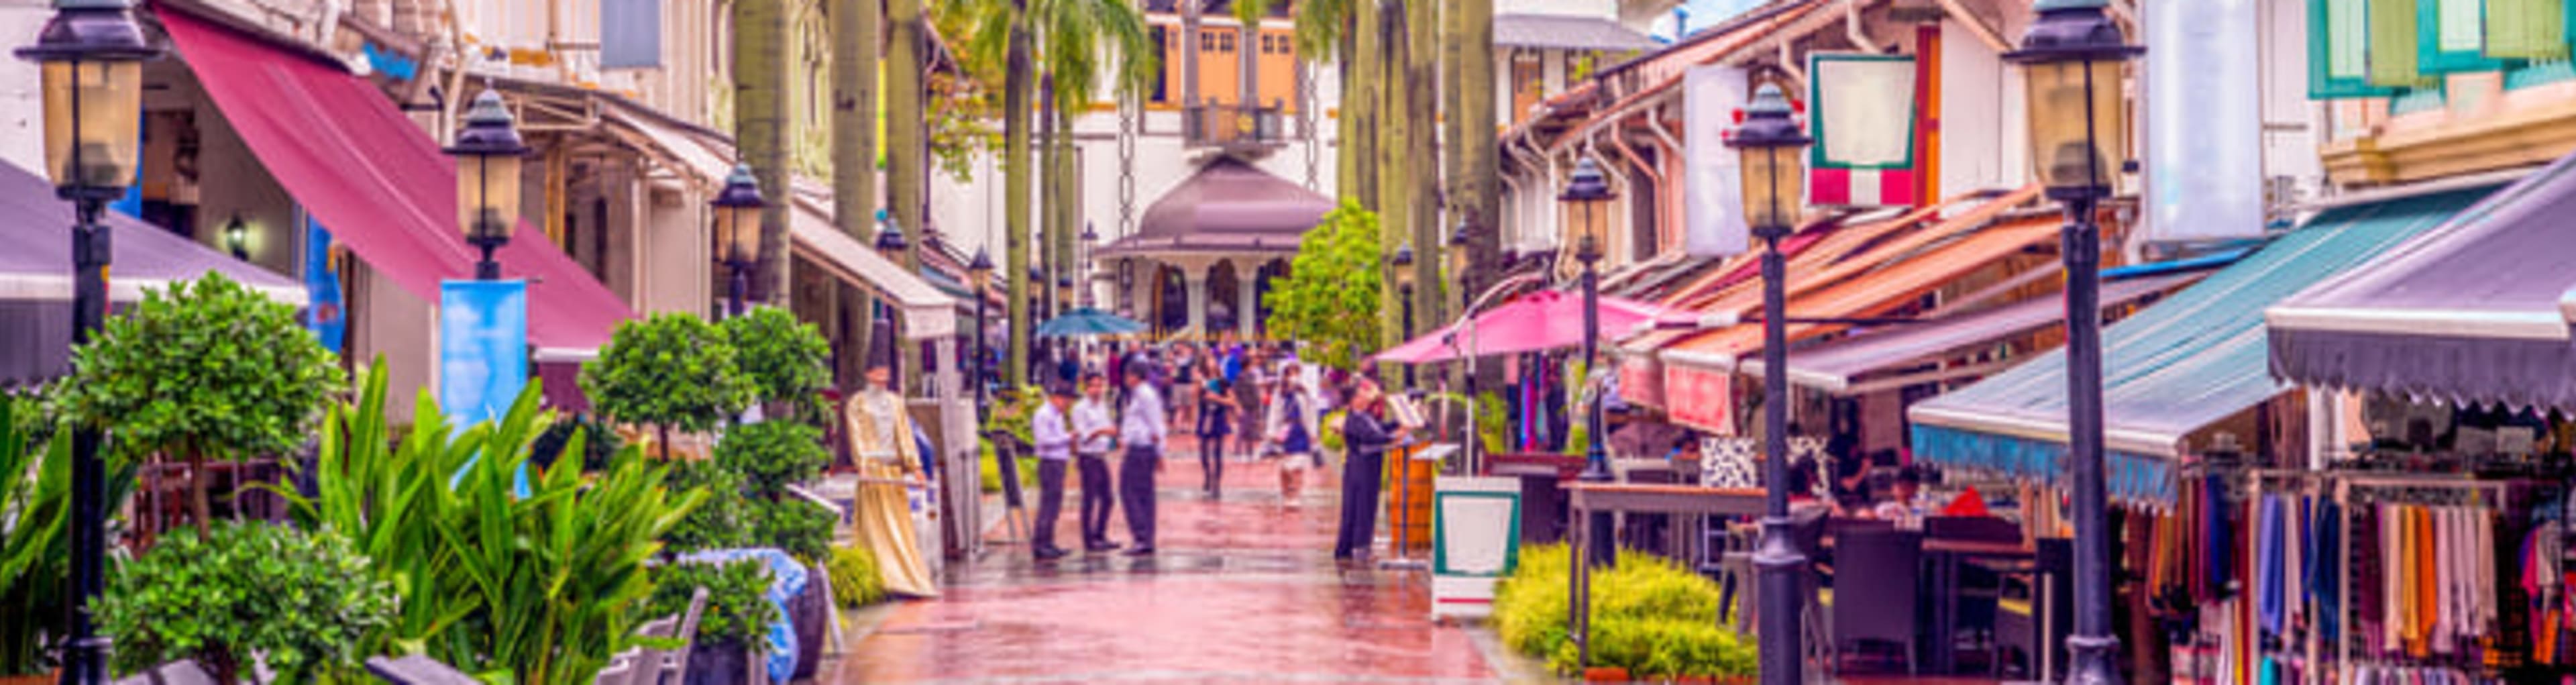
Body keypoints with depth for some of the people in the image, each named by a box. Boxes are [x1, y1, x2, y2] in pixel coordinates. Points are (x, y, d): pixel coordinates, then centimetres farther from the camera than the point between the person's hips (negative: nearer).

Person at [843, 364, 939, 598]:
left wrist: (914, 466, 6)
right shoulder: (857, 403, 1)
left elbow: (905, 435, 13)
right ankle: (885, 578, -9)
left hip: (894, 467, 5)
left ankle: (910, 576, 6)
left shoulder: (896, 402, 16)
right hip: (873, 468, -5)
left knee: (901, 523, 4)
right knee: (877, 524, -6)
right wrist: (863, 465, -20)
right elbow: (856, 436, -7)